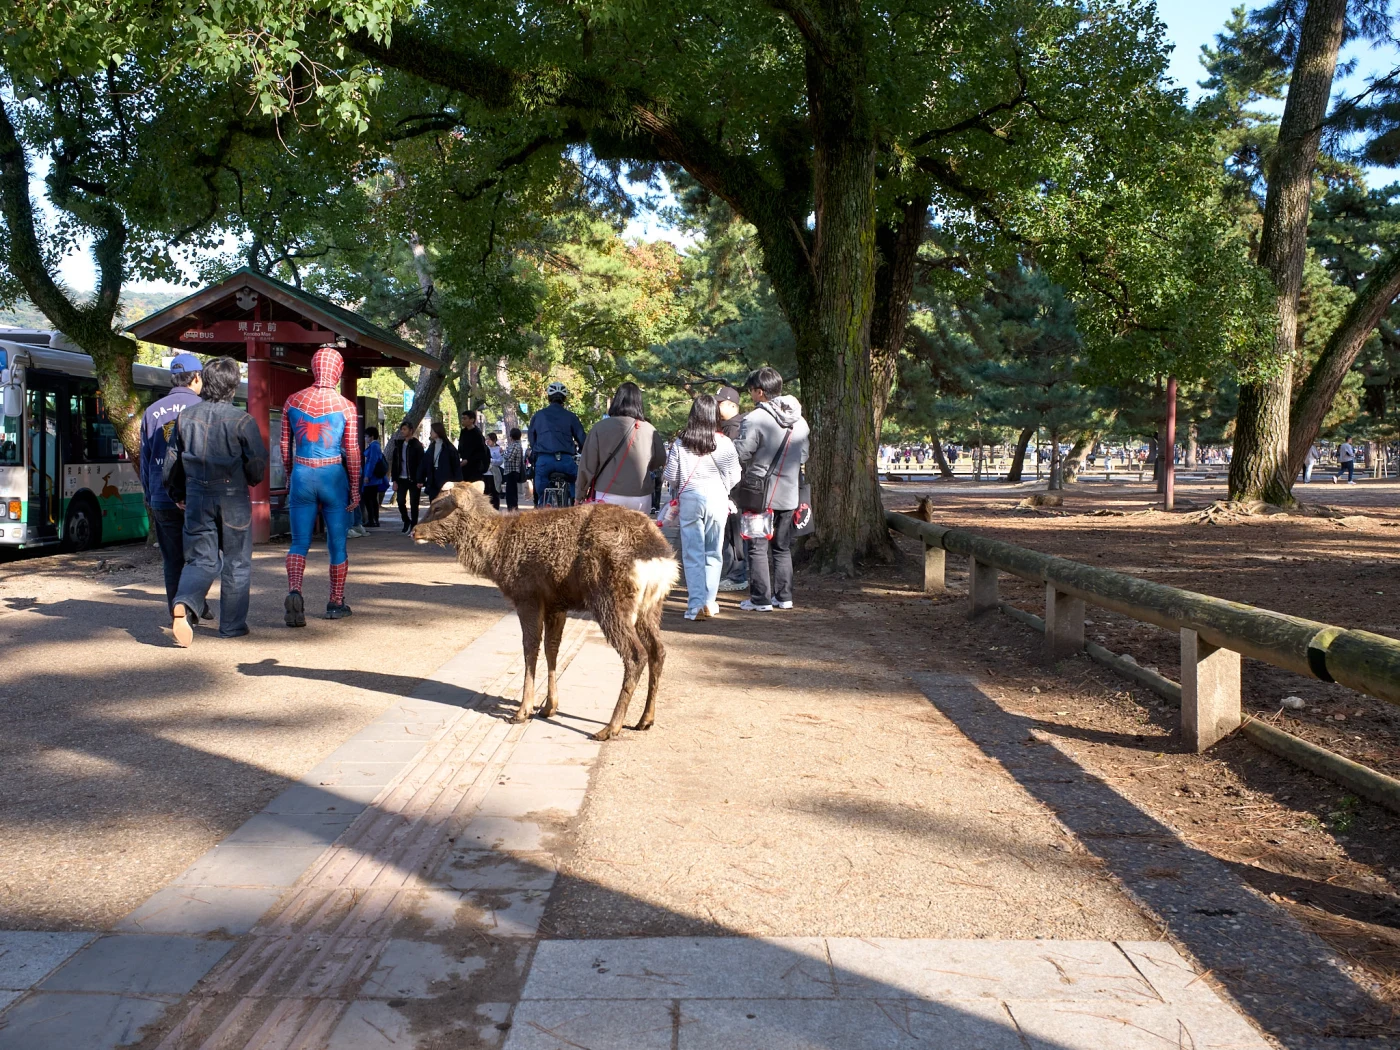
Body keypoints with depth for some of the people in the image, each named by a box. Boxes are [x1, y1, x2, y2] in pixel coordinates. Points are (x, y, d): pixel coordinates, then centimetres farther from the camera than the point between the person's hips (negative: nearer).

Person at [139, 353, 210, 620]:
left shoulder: (153, 412, 11)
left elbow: (145, 459, 13)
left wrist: (150, 496, 19)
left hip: (162, 499, 4)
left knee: (172, 558, 10)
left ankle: (177, 610, 11)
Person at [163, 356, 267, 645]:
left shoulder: (185, 416, 3)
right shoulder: (241, 420, -10)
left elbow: (171, 463, 9)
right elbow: (258, 465, -11)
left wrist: (178, 495, 23)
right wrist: (249, 481, 12)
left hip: (197, 499, 3)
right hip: (233, 500, -3)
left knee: (200, 560, 10)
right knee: (236, 562, 9)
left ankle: (183, 604, -17)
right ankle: (232, 624, 15)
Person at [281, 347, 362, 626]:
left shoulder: (293, 401, 3)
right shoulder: (345, 406, -6)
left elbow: (285, 445, 9)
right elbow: (352, 452, -5)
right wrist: (355, 488, 2)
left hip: (301, 476, 2)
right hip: (333, 476, -2)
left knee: (299, 542, 6)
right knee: (337, 543, 10)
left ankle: (294, 591, -18)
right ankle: (336, 603, 18)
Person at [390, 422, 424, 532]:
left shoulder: (417, 445, -5)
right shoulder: (398, 444, 9)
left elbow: (421, 463, -9)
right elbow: (394, 463, 10)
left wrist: (420, 480, -16)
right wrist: (394, 480, 2)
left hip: (413, 480, -4)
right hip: (401, 479, 4)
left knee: (414, 504, 1)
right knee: (400, 502, 1)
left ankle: (414, 525, 11)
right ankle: (406, 521, 24)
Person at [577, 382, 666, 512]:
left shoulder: (601, 427, -5)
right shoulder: (649, 430, -2)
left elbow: (587, 464, 0)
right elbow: (660, 461, 12)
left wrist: (583, 491, 12)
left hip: (607, 497, -1)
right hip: (640, 499, 1)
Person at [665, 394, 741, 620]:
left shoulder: (680, 442, -3)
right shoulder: (723, 442, -4)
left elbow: (671, 476, 0)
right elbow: (733, 476, -2)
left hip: (689, 500, 0)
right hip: (717, 499, 0)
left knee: (692, 554, 4)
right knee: (713, 553, 11)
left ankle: (695, 606, 0)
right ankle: (709, 602, 13)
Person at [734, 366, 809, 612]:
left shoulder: (755, 419, -16)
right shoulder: (800, 421, 5)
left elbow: (741, 454, -18)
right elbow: (804, 456, 12)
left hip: (760, 492, -6)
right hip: (788, 493, 6)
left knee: (758, 548, 2)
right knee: (783, 548, 15)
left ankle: (761, 599, 3)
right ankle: (784, 596, 19)